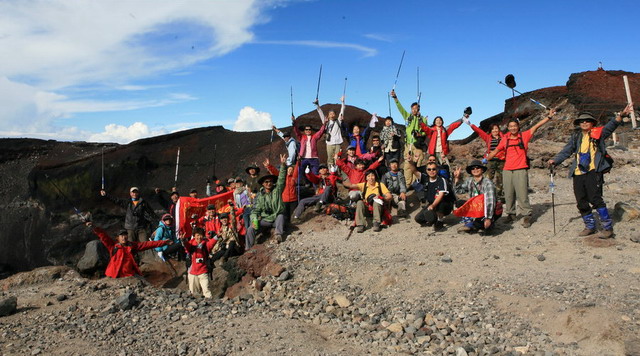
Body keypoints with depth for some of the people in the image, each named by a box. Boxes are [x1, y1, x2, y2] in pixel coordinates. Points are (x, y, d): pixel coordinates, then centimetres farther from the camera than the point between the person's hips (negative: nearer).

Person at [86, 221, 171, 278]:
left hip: (130, 274, 2)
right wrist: (94, 227, -17)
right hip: (115, 275, -2)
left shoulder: (133, 245, 9)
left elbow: (148, 244, 7)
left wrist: (164, 242, 4)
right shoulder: (113, 246, 3)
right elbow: (103, 236, -5)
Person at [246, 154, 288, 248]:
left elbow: (281, 179, -13)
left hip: (277, 218, -2)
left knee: (281, 216, -36)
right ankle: (248, 249, -10)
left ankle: (279, 234, -45)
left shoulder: (277, 190, 1)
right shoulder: (260, 196, 6)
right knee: (251, 229, -18)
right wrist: (254, 220, -17)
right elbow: (256, 210, 4)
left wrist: (282, 164, -27)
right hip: (265, 220, 2)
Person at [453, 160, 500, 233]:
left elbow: (490, 202, -25)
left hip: (487, 212, -6)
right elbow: (458, 191, 14)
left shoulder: (488, 182, -16)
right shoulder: (469, 181, 2)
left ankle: (471, 225, -23)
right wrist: (457, 178, 0)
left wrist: (488, 218, -33)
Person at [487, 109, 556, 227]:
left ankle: (526, 216, 2)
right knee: (509, 195, 8)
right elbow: (495, 151, 16)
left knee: (522, 194, -6)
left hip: (521, 170, -3)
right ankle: (511, 214, 19)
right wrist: (485, 160, 17)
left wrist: (549, 116, -6)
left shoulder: (524, 136, 3)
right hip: (507, 171, 3)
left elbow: (537, 125, 0)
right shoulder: (505, 139, 8)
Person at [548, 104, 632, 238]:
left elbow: (611, 126, -12)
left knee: (595, 199, -13)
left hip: (593, 172, -5)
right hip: (578, 173, 5)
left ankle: (608, 227, -1)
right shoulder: (576, 137, 15)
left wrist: (620, 115, -29)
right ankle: (590, 226, 23)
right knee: (581, 202, 9)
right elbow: (566, 151, 16)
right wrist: (554, 160, 1)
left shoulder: (598, 133, 4)